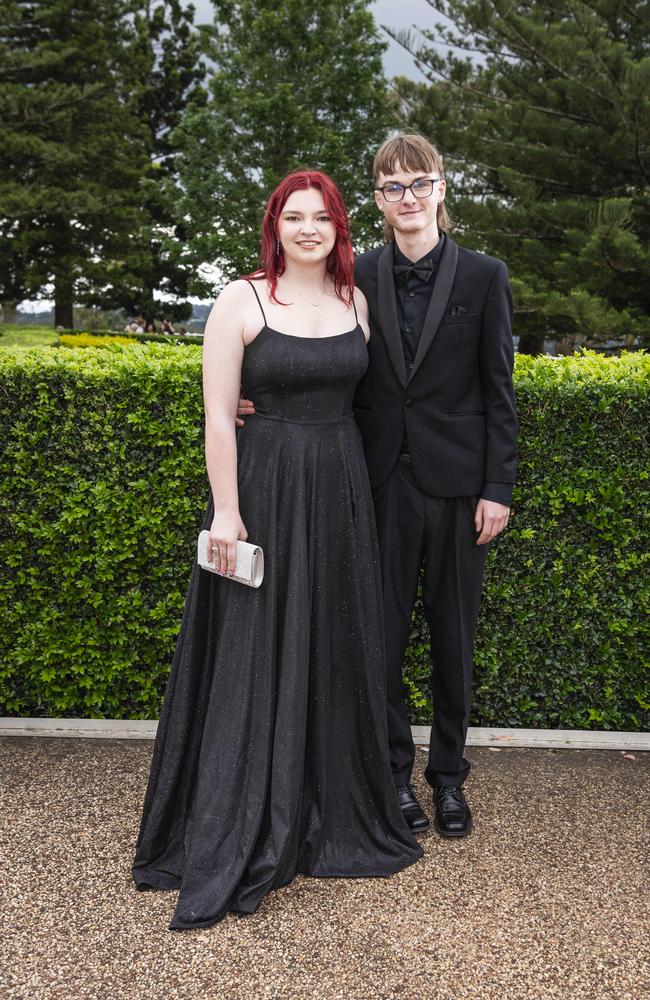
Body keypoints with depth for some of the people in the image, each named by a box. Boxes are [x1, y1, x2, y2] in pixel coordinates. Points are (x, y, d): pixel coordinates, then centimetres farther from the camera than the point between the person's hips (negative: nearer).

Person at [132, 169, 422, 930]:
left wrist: (358, 490, 6)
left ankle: (337, 820, 29)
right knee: (254, 661, 0)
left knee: (335, 652, 12)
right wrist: (225, 511, -14)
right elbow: (218, 414, -9)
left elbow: (363, 396, 13)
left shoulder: (356, 301, 10)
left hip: (339, 494, 5)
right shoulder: (242, 300, -4)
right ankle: (229, 852, 12)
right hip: (264, 491, -4)